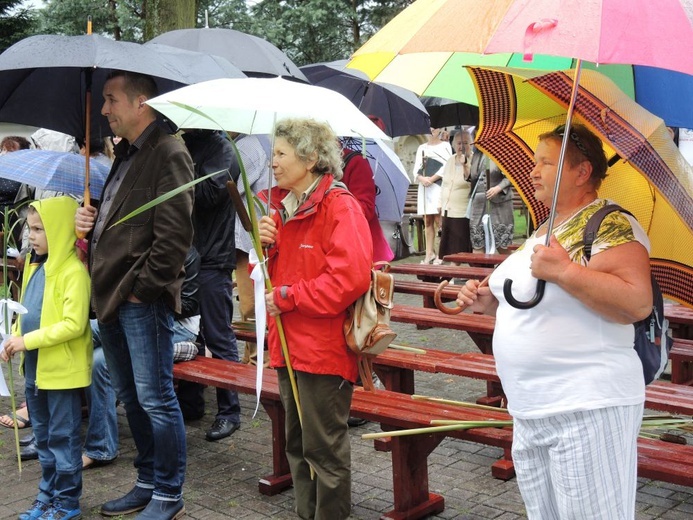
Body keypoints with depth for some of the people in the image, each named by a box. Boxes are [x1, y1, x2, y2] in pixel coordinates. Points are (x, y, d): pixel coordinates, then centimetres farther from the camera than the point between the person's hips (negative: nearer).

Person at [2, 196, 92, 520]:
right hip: (35, 368, 9)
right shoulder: (35, 266, 10)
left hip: (62, 369, -8)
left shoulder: (73, 271, -17)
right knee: (43, 436, 18)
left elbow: (74, 324, -22)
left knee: (62, 437, 2)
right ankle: (48, 494, 30)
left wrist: (28, 341, -21)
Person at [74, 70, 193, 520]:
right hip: (112, 297, 10)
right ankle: (148, 482, 30)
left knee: (155, 399, -1)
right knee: (131, 397, 17)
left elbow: (174, 235, -20)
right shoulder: (126, 155, 18)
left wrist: (140, 287, -16)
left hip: (143, 298, -10)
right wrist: (92, 223, 6)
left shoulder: (169, 154, -12)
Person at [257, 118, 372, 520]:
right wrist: (266, 245, -2)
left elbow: (350, 278, -24)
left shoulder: (339, 207, -14)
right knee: (297, 443, 18)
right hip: (289, 346, 9)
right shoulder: (281, 207, 13)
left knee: (324, 447, 2)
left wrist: (287, 297, -17)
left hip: (324, 348, -9)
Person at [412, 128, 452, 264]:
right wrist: (421, 178, -8)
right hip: (424, 188, 5)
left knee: (439, 219, -10)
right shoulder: (421, 148, 19)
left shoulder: (445, 145, 6)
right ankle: (429, 253, 6)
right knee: (427, 221, 4)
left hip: (439, 187, -5)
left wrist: (431, 179, -11)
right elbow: (416, 168, 13)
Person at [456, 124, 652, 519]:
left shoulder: (611, 225, -12)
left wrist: (564, 270, -27)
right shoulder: (544, 231, 17)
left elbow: (638, 303, -25)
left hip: (587, 410, -9)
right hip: (530, 412, 9)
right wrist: (491, 302, 10)